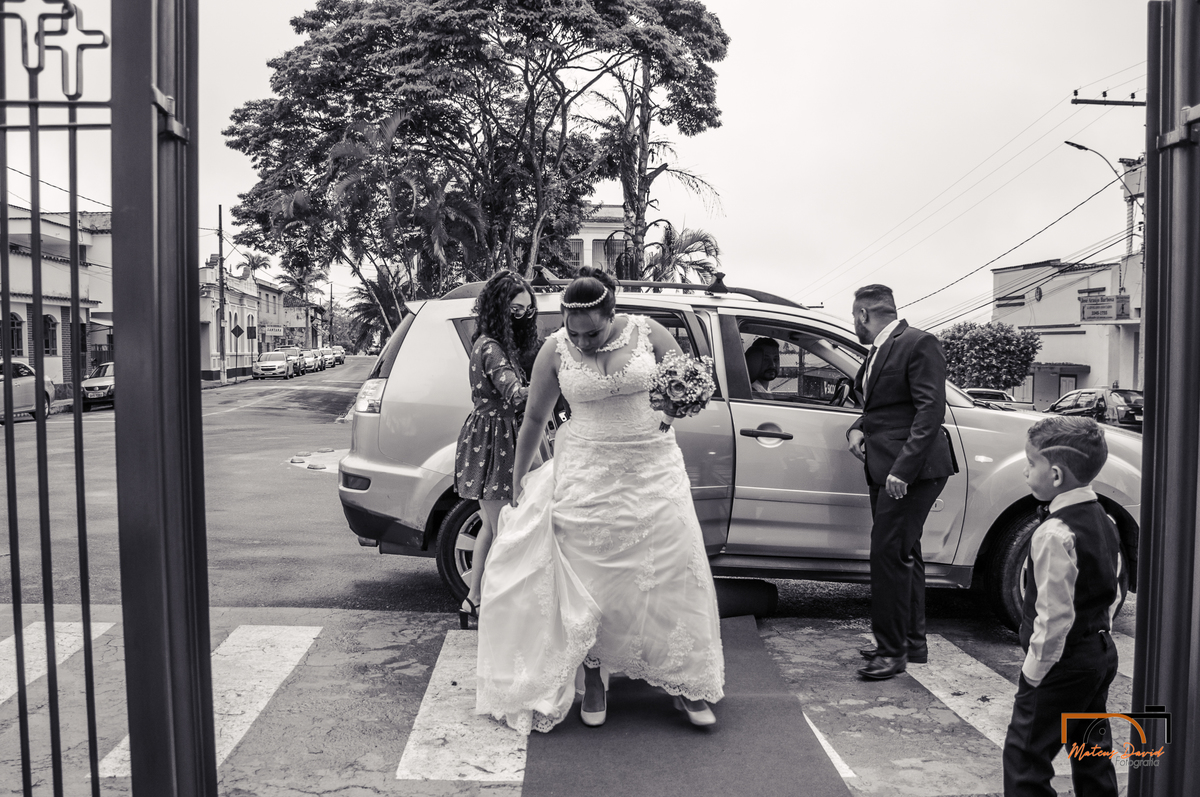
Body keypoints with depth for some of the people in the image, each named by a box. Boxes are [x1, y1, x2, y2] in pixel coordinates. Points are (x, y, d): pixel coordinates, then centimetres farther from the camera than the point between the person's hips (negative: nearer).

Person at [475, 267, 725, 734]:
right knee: (590, 577, 2)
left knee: (673, 572, 3)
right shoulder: (555, 350, -5)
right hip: (588, 474, -1)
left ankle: (686, 681, 17)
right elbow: (534, 417, 5)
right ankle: (592, 678, 21)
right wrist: (518, 479, 8)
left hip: (653, 470, 1)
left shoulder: (647, 332, -4)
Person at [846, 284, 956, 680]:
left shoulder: (918, 344, -11)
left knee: (889, 554, -10)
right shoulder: (878, 351, 17)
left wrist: (902, 468, -23)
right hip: (885, 469, 10)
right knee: (903, 554, 15)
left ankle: (892, 651, 0)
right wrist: (857, 428, 3)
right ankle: (911, 643, 26)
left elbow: (931, 409, -18)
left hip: (910, 470, -10)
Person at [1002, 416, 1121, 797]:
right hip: (1102, 653, 9)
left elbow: (1054, 617, -24)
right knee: (1093, 753, 21)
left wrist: (1033, 672, -14)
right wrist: (1098, 632, 20)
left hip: (1062, 665, -9)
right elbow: (1114, 594, 13)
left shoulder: (1054, 534, -24)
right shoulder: (1104, 520, 4)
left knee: (1024, 756, 2)